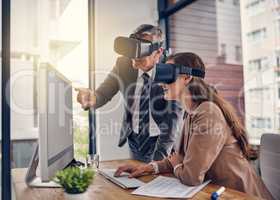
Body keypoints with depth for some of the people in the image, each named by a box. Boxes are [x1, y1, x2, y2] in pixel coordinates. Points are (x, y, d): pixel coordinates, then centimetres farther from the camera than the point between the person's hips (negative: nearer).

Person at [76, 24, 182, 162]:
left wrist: (157, 161, -22)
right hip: (134, 139, 4)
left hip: (159, 141, -3)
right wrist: (92, 98, -33)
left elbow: (171, 121, -20)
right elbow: (103, 94, -8)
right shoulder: (123, 64, -11)